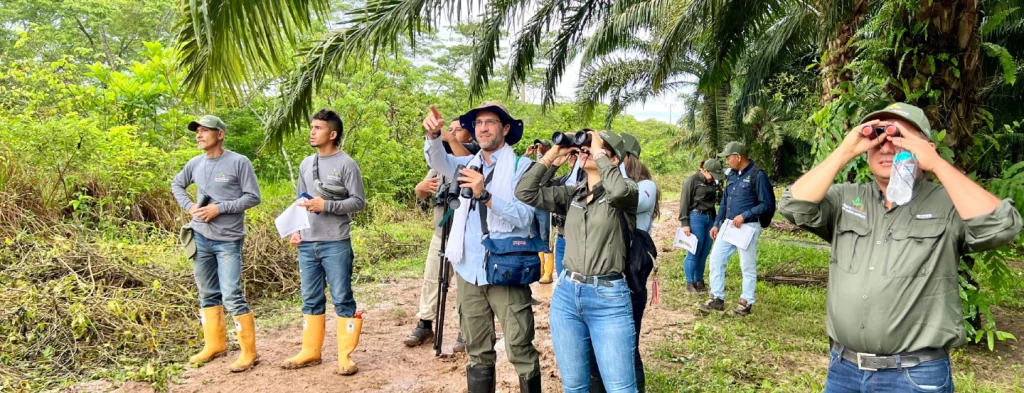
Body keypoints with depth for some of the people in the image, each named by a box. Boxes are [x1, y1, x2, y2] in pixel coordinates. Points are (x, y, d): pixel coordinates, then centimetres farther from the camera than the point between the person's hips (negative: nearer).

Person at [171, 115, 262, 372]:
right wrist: (189, 206, 3)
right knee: (208, 294, 15)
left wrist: (220, 208, -18)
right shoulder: (195, 163, 5)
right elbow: (176, 185, 21)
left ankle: (249, 352, 1)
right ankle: (215, 345, 29)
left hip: (228, 240, -6)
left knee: (232, 296, -9)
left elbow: (253, 197, -10)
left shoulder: (239, 162, -9)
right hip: (200, 238, 6)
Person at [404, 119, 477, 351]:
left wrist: (451, 139, -33)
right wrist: (423, 186, -10)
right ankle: (424, 326, 23)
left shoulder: (474, 158, -3)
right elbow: (420, 194, 12)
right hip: (440, 232, 6)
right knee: (431, 279, 11)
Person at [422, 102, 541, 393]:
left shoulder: (521, 166, -4)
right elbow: (440, 162, -8)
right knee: (478, 351, 14)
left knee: (520, 349, -2)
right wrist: (433, 135, -28)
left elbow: (524, 216, -15)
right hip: (469, 271, 5)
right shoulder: (469, 164, 13)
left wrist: (486, 195, -27)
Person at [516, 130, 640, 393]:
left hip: (609, 299, -5)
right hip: (566, 295, 5)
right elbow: (525, 193, 5)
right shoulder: (571, 196, 11)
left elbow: (619, 190, -29)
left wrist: (598, 154, -14)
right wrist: (552, 156, 3)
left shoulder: (625, 194, -4)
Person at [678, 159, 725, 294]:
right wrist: (684, 223, -12)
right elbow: (684, 202, -7)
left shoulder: (713, 183, 12)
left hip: (709, 219, 6)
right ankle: (690, 283, 7)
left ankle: (699, 281, 20)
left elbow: (713, 202, 18)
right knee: (694, 252, -2)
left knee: (704, 253, 8)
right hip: (696, 218, -6)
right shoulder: (692, 180, -6)